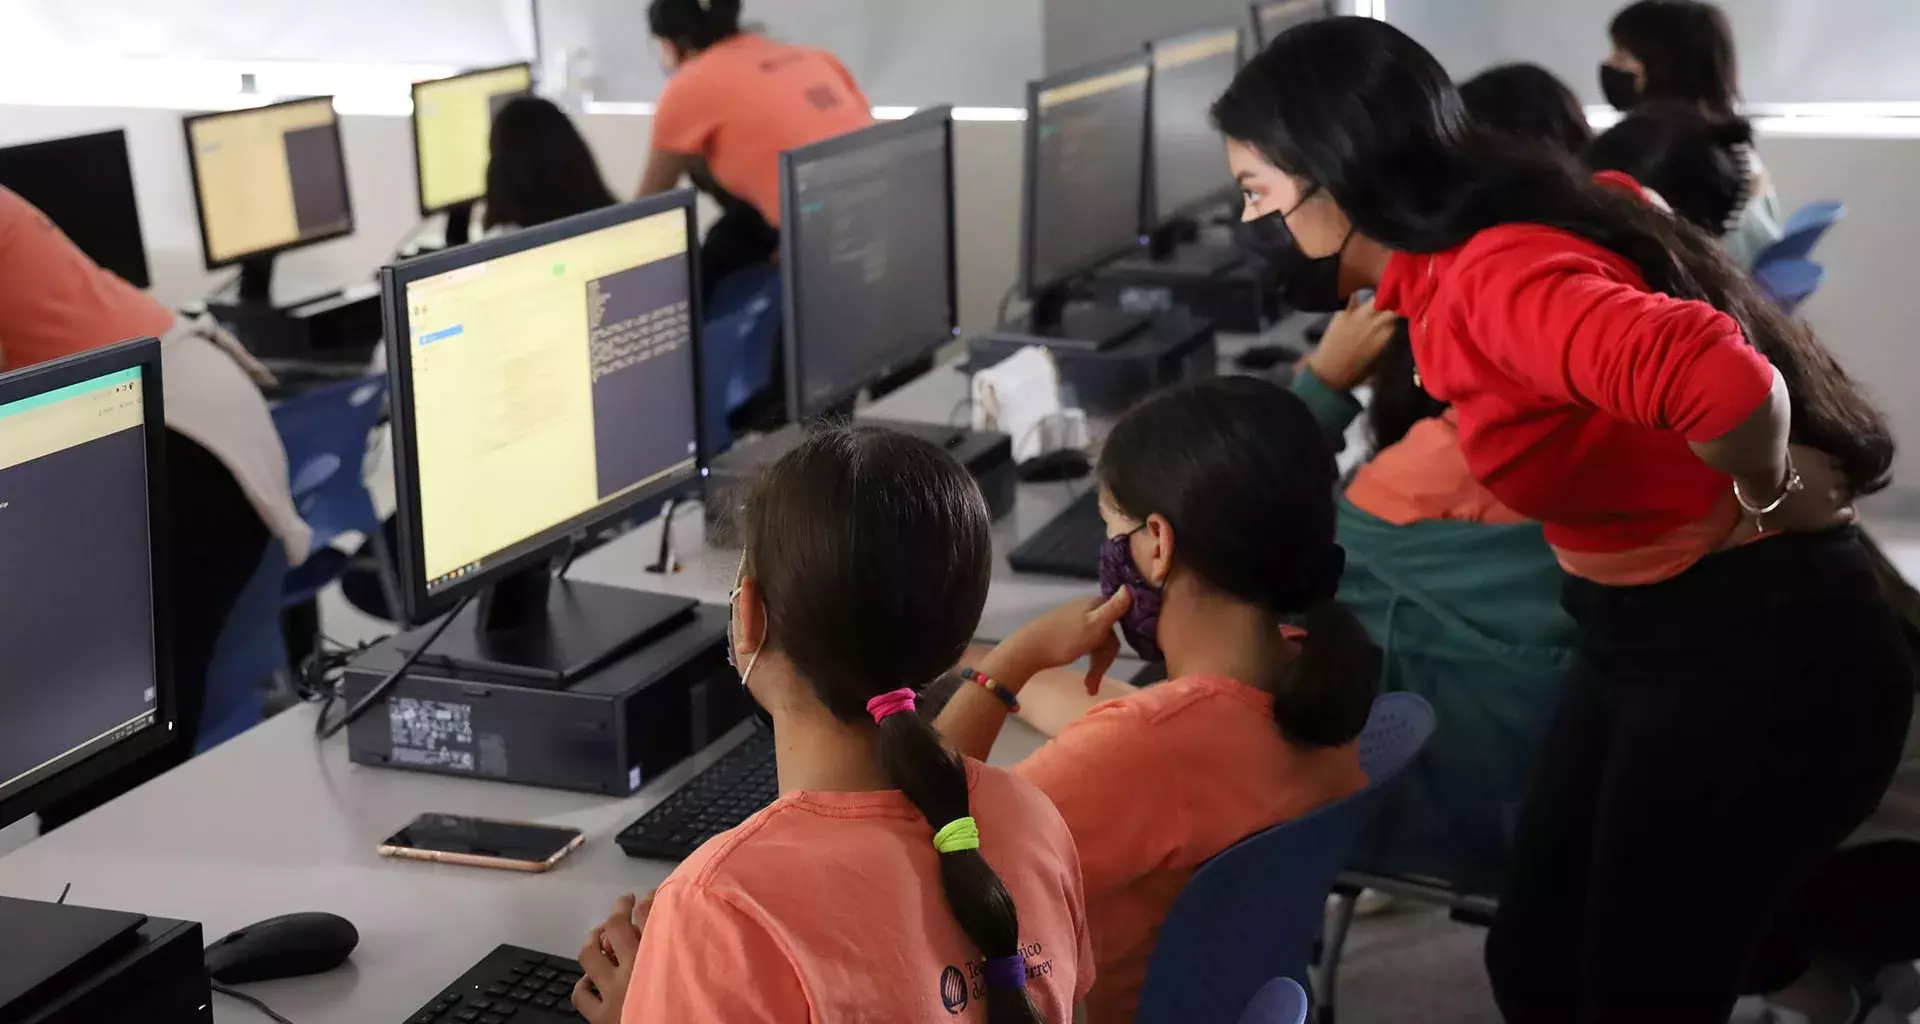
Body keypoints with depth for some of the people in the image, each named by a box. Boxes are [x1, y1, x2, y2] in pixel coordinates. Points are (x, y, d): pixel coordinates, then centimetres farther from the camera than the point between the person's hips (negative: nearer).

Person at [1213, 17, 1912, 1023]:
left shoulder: (1495, 276, -28)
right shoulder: (1450, 265, 1)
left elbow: (1722, 379, -45)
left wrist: (1765, 504, -24)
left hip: (1755, 652, -9)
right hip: (1643, 635, 9)